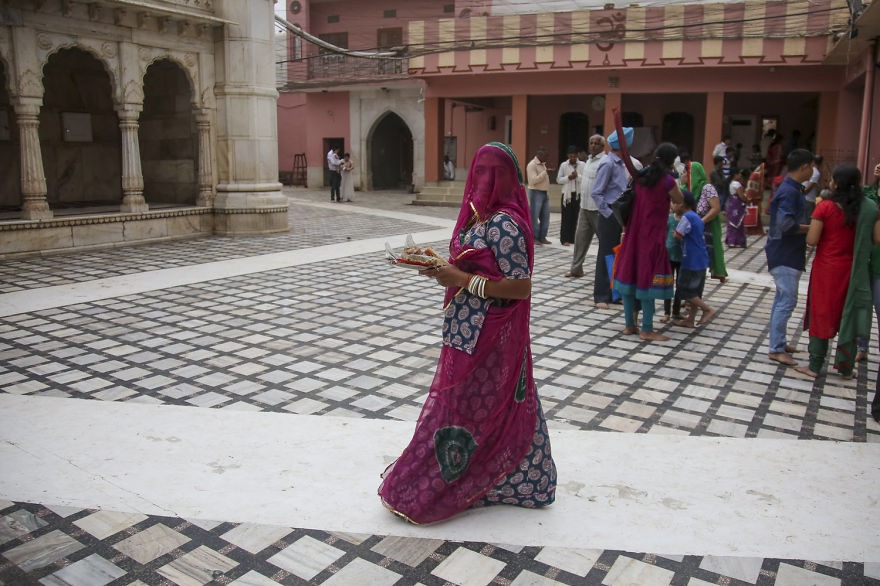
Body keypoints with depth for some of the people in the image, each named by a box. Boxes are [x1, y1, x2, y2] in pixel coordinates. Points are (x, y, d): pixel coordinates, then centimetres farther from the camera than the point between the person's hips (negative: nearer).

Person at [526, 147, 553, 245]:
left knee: (545, 216, 7)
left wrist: (547, 172, 10)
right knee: (534, 217, -4)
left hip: (544, 193, 9)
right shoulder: (532, 165, -11)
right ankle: (533, 238, 0)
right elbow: (534, 180, -20)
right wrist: (545, 172, -22)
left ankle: (542, 238, 13)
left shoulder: (542, 164, 17)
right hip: (535, 192, -9)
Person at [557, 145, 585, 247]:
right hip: (567, 194, -1)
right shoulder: (563, 165, 5)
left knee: (575, 217, 4)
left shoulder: (582, 165, 4)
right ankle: (564, 239, -2)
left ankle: (572, 238, 13)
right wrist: (568, 178, -10)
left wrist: (577, 176, -21)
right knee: (566, 217, -3)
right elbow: (558, 179, 5)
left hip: (578, 194, 1)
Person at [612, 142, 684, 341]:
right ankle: (646, 329, 3)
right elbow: (678, 200, 4)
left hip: (634, 233, 6)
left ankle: (629, 325, 18)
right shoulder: (667, 180, -12)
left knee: (629, 274, 10)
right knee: (649, 278, -1)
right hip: (653, 235, -6)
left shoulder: (640, 177, 5)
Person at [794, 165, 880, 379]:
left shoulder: (825, 207, -13)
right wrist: (856, 238, 13)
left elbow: (811, 240, -16)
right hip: (853, 270, 3)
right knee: (849, 317, 13)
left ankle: (815, 366, 13)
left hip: (826, 269, -3)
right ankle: (846, 367, 21)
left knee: (821, 315, 8)